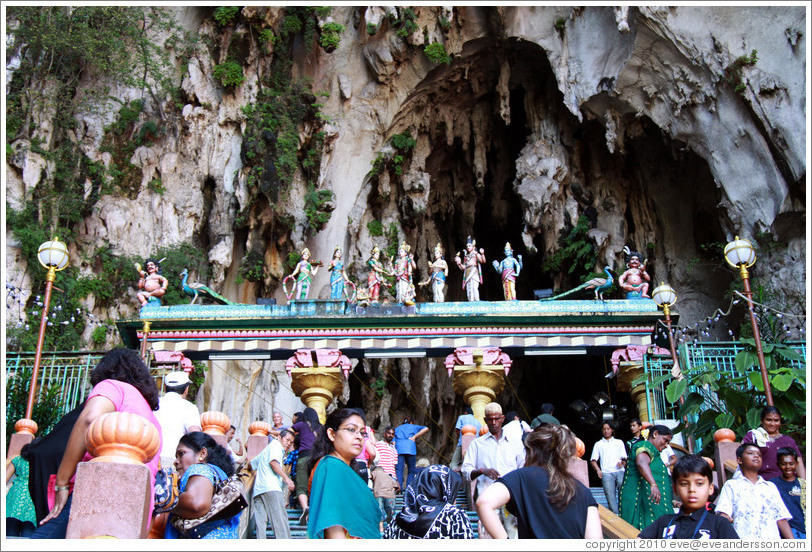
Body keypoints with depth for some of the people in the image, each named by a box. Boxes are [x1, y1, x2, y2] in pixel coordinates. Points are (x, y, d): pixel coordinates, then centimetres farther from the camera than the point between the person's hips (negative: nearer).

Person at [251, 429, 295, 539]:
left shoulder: (266, 449, 33)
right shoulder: (276, 444, 7)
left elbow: (251, 464, 41)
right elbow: (273, 462, -11)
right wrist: (286, 478, -16)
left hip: (257, 490, 9)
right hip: (270, 488, -9)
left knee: (261, 522, -2)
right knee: (280, 520, -14)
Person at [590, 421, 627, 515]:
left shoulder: (619, 442, 22)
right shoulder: (598, 444, 20)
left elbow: (624, 458, 16)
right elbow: (593, 460, 13)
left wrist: (622, 463, -8)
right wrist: (598, 470, -5)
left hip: (620, 471, 0)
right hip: (606, 473, 0)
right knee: (610, 497, -8)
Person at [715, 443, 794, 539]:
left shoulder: (771, 487, 25)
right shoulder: (731, 485, 14)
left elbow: (781, 519, 18)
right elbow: (723, 514, 1)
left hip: (772, 538, 4)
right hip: (744, 538, -4)